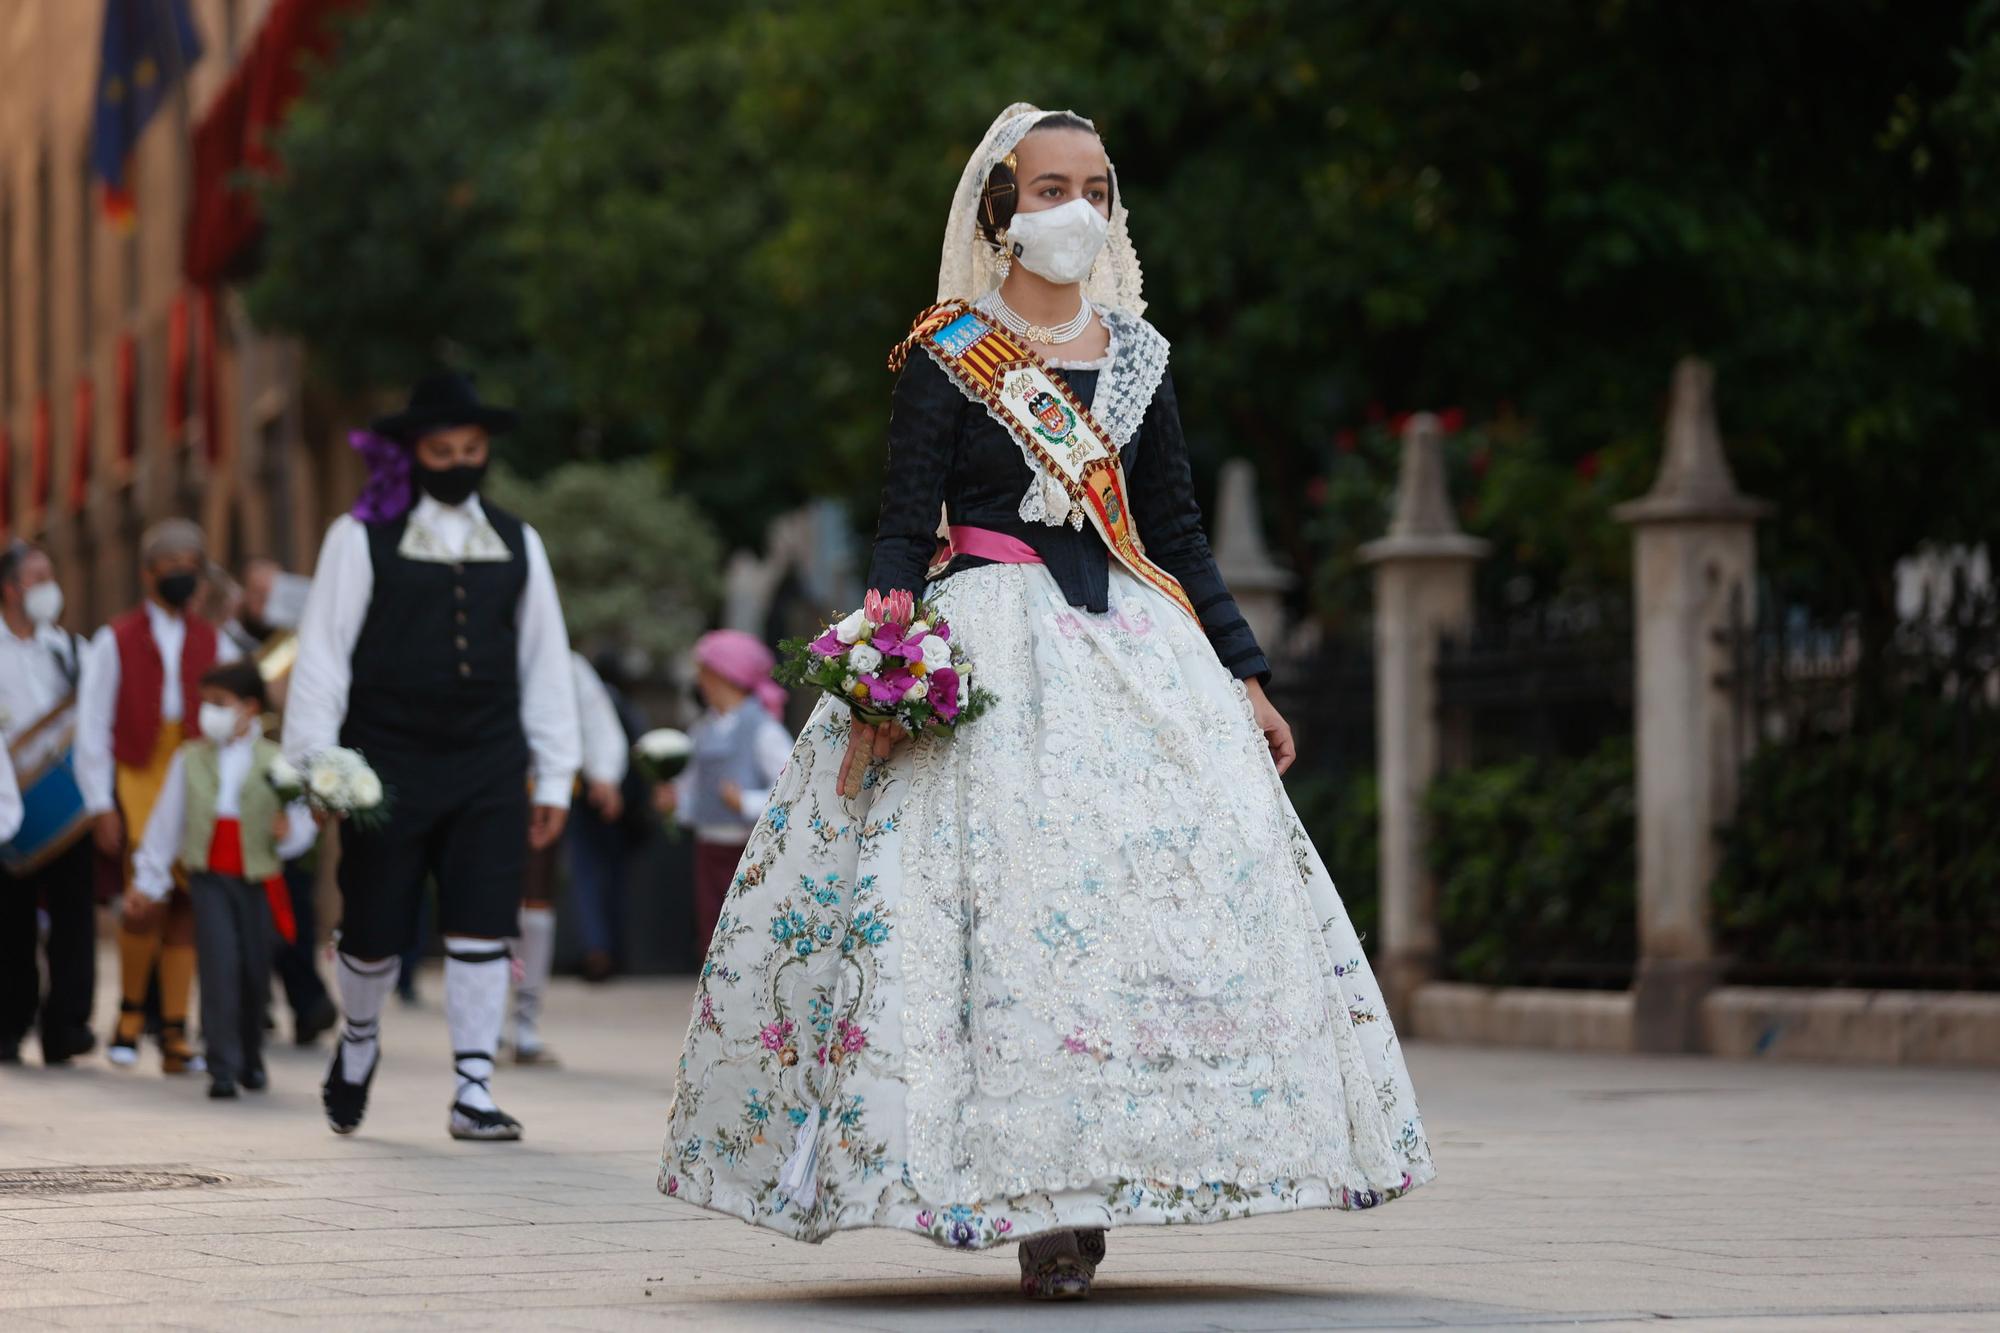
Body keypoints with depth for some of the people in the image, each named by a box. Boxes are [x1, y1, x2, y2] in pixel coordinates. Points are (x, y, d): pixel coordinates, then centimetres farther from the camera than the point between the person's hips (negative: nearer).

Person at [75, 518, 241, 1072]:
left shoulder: (213, 645, 14)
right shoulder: (115, 641, 6)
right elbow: (92, 729, 4)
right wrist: (102, 806, -3)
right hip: (137, 782, -3)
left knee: (185, 907, -2)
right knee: (148, 900, -14)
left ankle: (175, 1032, 3)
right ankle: (130, 1012, 6)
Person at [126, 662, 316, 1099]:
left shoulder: (276, 762, 1)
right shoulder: (189, 759, 6)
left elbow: (301, 821, 1)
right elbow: (165, 822, 11)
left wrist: (289, 831, -23)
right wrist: (147, 879, 14)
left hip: (258, 880, 0)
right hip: (209, 877, 0)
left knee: (255, 971, 8)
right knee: (220, 964, -12)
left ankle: (251, 1060, 29)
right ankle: (222, 1066, -11)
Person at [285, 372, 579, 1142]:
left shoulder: (516, 544, 10)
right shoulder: (362, 539, -1)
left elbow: (545, 661, 13)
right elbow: (323, 653, -2)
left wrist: (554, 780, 10)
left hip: (488, 768, 2)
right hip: (386, 762, -2)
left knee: (481, 931, -5)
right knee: (376, 930, 6)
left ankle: (472, 1094, -2)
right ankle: (357, 1044, 35)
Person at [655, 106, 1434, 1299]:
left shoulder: (1136, 356, 14)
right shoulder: (947, 358, 1)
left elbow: (1180, 533, 17)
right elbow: (903, 531, -3)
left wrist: (1246, 678, 11)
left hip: (1134, 641, 5)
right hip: (986, 646, -5)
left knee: (1180, 884, -7)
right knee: (1006, 900, -14)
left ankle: (1078, 1189, -4)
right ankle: (1038, 1204, -12)